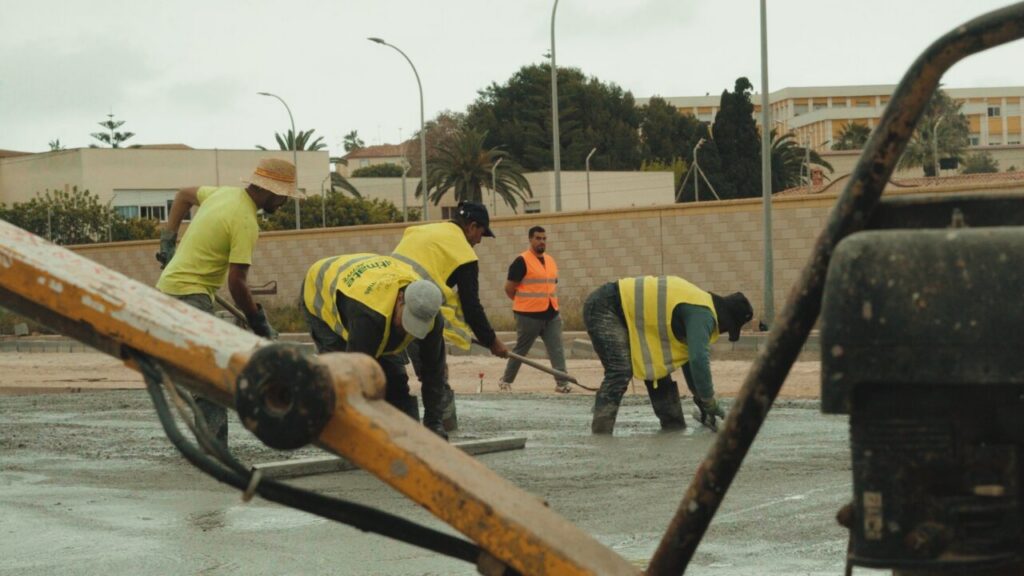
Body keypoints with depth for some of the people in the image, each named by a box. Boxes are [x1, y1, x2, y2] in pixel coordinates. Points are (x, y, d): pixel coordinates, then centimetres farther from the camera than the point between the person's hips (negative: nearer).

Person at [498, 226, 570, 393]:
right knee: (520, 350, 6)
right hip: (529, 316, -6)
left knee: (557, 350, -4)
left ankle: (562, 383, -6)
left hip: (551, 315, 6)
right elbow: (509, 288, -8)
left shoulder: (551, 260, 12)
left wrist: (552, 305, 14)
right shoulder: (522, 261, -10)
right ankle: (505, 380, 21)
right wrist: (525, 303, 3)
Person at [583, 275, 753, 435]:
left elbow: (688, 356, 23)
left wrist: (699, 397, 24)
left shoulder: (697, 306, 13)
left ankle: (674, 429, 22)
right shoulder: (702, 314, -19)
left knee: (658, 369, 14)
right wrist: (710, 403, -16)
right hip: (604, 308, -11)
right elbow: (699, 360, -27)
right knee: (620, 373, -23)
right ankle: (600, 436, -26)